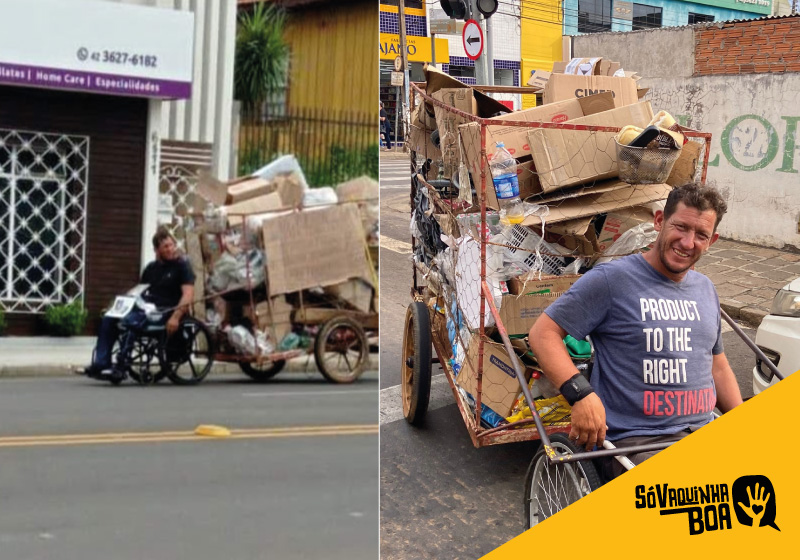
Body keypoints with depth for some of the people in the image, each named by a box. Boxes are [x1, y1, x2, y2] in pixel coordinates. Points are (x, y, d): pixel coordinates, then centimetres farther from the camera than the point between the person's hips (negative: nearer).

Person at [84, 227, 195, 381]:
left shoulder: (182, 265, 1)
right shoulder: (152, 268, 21)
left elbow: (188, 294, -11)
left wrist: (175, 317, -24)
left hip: (164, 311, -7)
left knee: (128, 321, -31)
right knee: (109, 319, -14)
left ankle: (120, 368, -26)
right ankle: (100, 364, -18)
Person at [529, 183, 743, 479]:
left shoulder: (705, 289, 19)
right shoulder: (612, 279, -4)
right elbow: (543, 332, -7)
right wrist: (581, 394, -20)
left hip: (704, 434, 7)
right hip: (635, 442, -7)